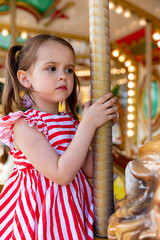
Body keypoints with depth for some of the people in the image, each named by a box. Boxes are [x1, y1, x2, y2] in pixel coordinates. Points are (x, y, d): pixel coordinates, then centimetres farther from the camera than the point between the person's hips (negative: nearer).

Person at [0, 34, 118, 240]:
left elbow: (89, 170, 0)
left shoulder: (72, 122, 2)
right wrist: (88, 125, -24)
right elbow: (61, 175, -24)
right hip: (39, 213, -6)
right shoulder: (23, 125, -18)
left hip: (72, 206, 6)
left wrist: (104, 126, -7)